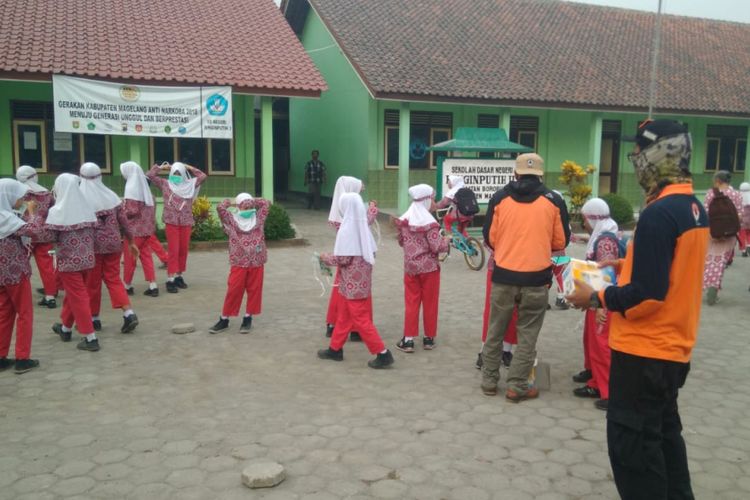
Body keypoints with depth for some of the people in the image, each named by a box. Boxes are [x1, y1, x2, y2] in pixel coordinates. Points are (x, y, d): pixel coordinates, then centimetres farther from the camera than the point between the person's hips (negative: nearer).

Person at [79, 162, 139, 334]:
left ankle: (94, 319, 20)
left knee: (92, 282, 9)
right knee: (113, 279, 9)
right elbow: (123, 221, 5)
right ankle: (129, 314, -5)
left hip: (92, 245, -3)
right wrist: (131, 242, 13)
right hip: (113, 243, 4)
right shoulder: (111, 195, 4)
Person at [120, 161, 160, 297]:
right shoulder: (144, 186, 10)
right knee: (146, 256, 8)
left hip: (134, 229, -7)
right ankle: (153, 286, 4)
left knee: (129, 258, 5)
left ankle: (128, 286, 16)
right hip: (146, 228, 7)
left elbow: (131, 211, -18)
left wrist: (119, 211, -3)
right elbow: (150, 208, 14)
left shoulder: (131, 187, -14)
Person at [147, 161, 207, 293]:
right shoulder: (165, 184, 6)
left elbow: (203, 176, 10)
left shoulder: (189, 185, 10)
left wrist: (189, 168, 10)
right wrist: (162, 167, 9)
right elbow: (150, 175, 6)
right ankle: (170, 279, -6)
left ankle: (179, 276, 19)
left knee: (183, 250, 7)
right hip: (171, 222, -3)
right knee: (173, 250, -7)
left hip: (186, 222, 3)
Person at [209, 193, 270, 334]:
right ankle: (224, 319, 10)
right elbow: (220, 208, -11)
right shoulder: (232, 220, 1)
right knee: (233, 290, -1)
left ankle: (248, 318, 19)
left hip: (257, 262, 3)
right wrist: (231, 203, 6)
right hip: (239, 263, -3)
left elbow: (266, 204, 11)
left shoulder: (258, 218, 10)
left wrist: (252, 201, 9)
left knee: (254, 290, 6)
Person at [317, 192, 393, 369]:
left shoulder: (347, 229, -18)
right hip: (362, 280, 8)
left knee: (361, 319, -2)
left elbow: (343, 259, -20)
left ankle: (382, 354, 0)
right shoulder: (363, 226, 5)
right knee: (344, 316, 18)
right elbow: (372, 252, 9)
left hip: (353, 283, -8)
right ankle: (335, 349, 29)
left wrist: (326, 258, -3)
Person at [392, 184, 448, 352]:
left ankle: (408, 340, 7)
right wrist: (446, 240, 0)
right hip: (429, 268, -4)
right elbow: (437, 247, -18)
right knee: (429, 304, 9)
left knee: (411, 303, 9)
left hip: (410, 267, 4)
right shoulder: (429, 222, -17)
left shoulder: (404, 220, 1)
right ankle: (429, 338, 18)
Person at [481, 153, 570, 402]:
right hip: (537, 278, -1)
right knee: (527, 335, 9)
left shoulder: (499, 197, 0)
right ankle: (517, 386, 12)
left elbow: (489, 238, 4)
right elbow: (561, 242, 4)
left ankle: (489, 381, 23)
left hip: (503, 275, 1)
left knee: (496, 331, 15)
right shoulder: (554, 201, -1)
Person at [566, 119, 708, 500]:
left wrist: (596, 298, -12)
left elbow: (646, 296, -25)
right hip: (673, 348, 10)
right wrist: (627, 265, 13)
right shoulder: (694, 209, 7)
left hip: (644, 351, -10)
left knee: (631, 442, 3)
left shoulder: (658, 214, -23)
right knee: (664, 433, 22)